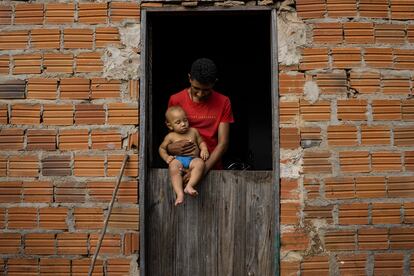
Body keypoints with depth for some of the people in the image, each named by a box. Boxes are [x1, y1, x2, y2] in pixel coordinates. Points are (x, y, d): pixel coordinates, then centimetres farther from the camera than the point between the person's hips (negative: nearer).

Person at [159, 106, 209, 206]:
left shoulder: (193, 131, 18)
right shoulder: (171, 136, 14)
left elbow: (201, 142, 28)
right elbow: (162, 148, 21)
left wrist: (204, 149, 5)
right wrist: (166, 157, 1)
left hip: (193, 159, 2)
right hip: (177, 159, -1)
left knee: (200, 163, -34)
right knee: (173, 168, -37)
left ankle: (189, 186, -43)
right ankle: (179, 193, -47)